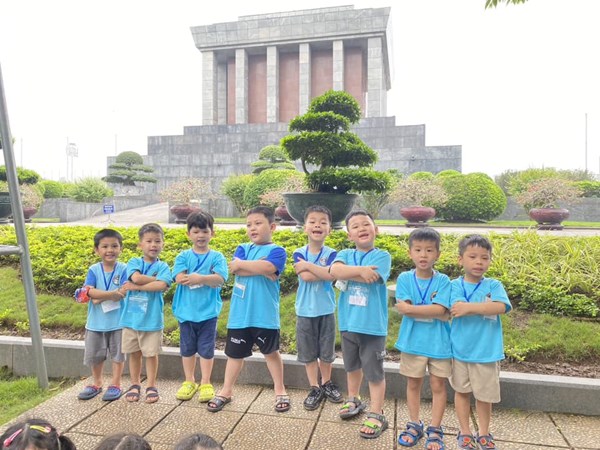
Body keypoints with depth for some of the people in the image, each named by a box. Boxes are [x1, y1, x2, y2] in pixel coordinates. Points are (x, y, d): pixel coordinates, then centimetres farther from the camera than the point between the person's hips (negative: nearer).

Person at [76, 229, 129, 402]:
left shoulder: (124, 269, -9)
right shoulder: (93, 270, -3)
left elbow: (123, 292, -19)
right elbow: (90, 291, -15)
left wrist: (100, 297, -18)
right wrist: (112, 293, -26)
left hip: (118, 321, -3)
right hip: (96, 322, 3)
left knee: (117, 353, 9)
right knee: (94, 354, 16)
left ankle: (115, 384, 24)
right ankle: (97, 383, 35)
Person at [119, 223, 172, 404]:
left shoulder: (162, 266, -3)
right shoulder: (134, 262, 1)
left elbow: (161, 285, -20)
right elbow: (136, 277, -19)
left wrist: (137, 286, -16)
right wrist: (154, 279, -11)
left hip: (152, 318, -1)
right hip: (131, 316, 2)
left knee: (151, 353, 9)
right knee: (134, 353, 14)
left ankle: (151, 385, 25)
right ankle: (135, 384, 31)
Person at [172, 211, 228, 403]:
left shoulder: (217, 257, -2)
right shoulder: (183, 256, 1)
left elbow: (220, 279, -16)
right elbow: (179, 278, -14)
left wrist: (199, 278, -26)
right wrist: (208, 280, -16)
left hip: (208, 311, -2)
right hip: (186, 311, 2)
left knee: (206, 349, 8)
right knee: (187, 348, 15)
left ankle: (205, 383, 23)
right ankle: (189, 382, 31)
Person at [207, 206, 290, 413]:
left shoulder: (277, 251, -4)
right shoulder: (242, 248, 9)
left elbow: (266, 267, -24)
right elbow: (235, 269, -10)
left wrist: (242, 264, -11)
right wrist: (260, 268, -15)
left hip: (265, 315, -3)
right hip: (239, 314, 4)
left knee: (271, 352, 13)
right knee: (235, 353, 15)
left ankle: (280, 391, 30)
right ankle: (226, 391, 32)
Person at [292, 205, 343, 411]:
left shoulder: (332, 254, -5)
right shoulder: (299, 254, -6)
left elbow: (330, 275, -22)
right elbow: (305, 277, -20)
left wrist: (308, 265, -17)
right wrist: (323, 271, -15)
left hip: (326, 310, 0)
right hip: (305, 311, 0)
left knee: (326, 351, 14)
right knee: (308, 352, 10)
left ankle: (326, 383, 35)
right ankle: (315, 388, 26)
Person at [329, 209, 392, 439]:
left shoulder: (382, 256, -8)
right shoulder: (345, 254, 3)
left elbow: (370, 277, -24)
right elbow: (334, 270, -18)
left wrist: (346, 273, -12)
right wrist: (360, 270, -27)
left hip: (372, 324, -4)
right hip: (348, 322, 5)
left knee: (374, 372, 6)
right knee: (352, 366, 24)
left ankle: (376, 415, 20)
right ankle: (353, 400, 44)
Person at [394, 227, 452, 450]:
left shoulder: (443, 280, -8)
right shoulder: (405, 278, -6)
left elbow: (440, 310, -19)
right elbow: (403, 308, -15)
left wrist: (411, 308, -17)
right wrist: (432, 312, -17)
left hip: (438, 342, 0)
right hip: (412, 341, 1)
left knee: (438, 385, 11)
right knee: (413, 383, 15)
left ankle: (435, 430, 27)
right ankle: (414, 425, 32)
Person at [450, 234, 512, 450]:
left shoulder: (494, 285, -3)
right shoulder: (454, 285, -5)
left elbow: (501, 307, -21)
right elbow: (455, 310, -19)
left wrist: (470, 307, -24)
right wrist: (485, 308, -17)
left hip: (487, 351, 0)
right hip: (460, 349, 0)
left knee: (485, 394, 13)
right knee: (462, 391, 14)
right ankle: (465, 432, 31)